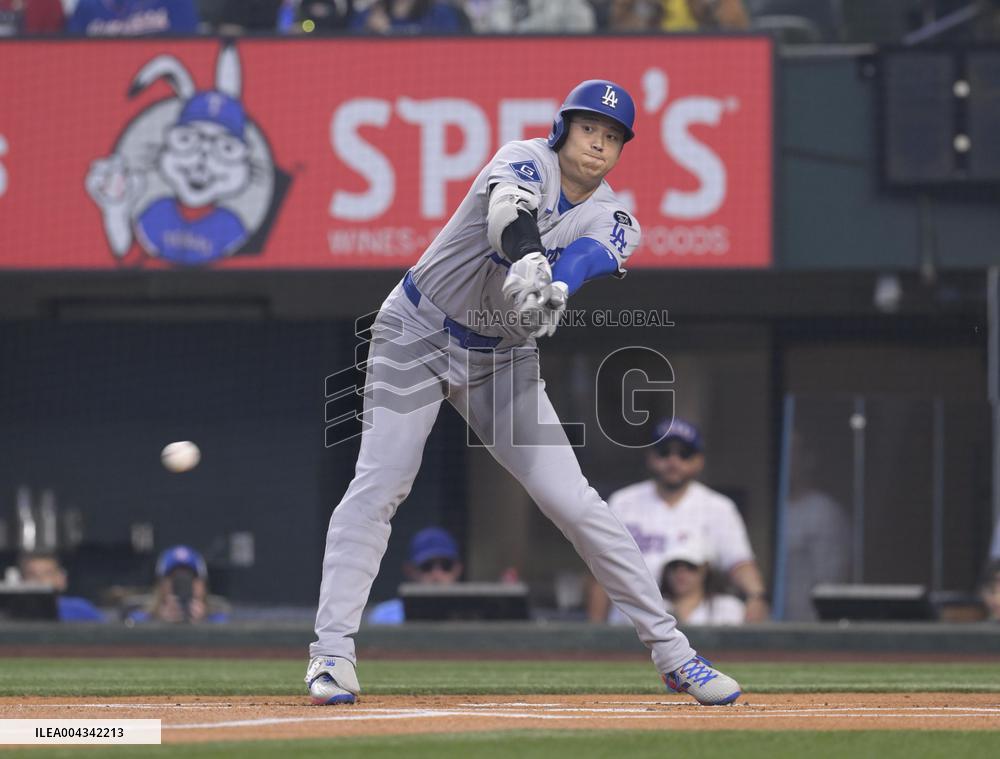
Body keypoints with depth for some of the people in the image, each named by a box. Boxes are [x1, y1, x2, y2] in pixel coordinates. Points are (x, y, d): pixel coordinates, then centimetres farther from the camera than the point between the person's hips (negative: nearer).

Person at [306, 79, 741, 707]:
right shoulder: (525, 161, -15)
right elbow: (510, 207, -40)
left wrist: (554, 289, -53)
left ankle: (669, 649, 2)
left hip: (503, 359, 3)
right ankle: (333, 651, -14)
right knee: (378, 485, -17)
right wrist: (528, 260, -63)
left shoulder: (610, 220, -5)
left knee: (575, 503, -3)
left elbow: (590, 256, -29)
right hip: (419, 335, -3)